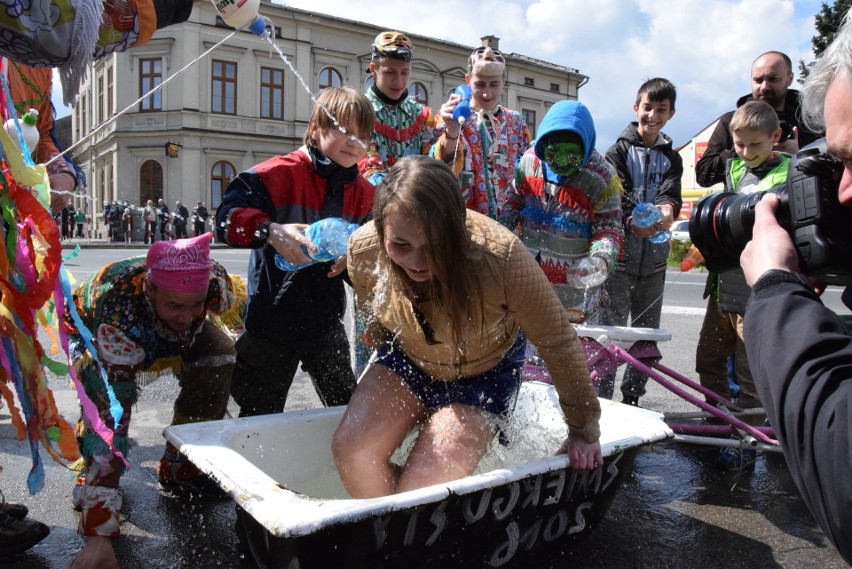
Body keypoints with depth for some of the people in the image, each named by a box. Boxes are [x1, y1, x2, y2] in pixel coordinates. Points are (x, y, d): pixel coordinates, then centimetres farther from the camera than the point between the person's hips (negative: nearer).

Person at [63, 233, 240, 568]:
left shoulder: (215, 282, -36)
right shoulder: (118, 314, -46)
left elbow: (241, 314, -9)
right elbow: (110, 418, -47)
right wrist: (99, 533, -49)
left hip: (168, 334, 3)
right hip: (91, 334, -3)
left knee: (219, 359, -20)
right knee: (105, 402, -30)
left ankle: (179, 468, -2)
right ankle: (92, 480, -1)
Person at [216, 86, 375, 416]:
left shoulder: (363, 193, 5)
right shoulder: (282, 173, -13)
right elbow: (227, 215, -22)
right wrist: (270, 231, -39)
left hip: (326, 322, 5)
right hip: (274, 318, -4)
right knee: (260, 415, 10)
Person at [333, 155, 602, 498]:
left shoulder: (502, 256, -36)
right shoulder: (363, 250, -24)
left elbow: (559, 342, -22)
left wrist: (584, 431, -12)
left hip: (484, 373, -3)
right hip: (407, 360, 4)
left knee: (424, 486, -17)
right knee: (351, 449, -16)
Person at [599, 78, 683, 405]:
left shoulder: (671, 159, 16)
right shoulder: (619, 151, 5)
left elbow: (671, 192, -2)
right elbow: (617, 194, -10)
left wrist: (667, 209, -26)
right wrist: (631, 222, -30)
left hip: (654, 258, 4)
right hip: (620, 255, -4)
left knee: (647, 333, 10)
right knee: (610, 329, -5)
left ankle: (632, 397, 23)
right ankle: (600, 398, 3)